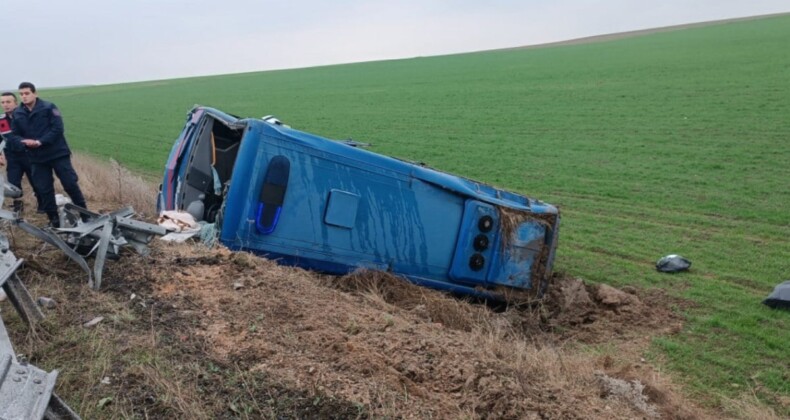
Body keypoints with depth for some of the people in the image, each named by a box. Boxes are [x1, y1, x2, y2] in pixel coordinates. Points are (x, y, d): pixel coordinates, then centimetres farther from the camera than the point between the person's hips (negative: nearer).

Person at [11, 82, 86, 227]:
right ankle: (53, 219, 19)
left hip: (58, 154, -4)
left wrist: (40, 141, -22)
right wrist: (25, 142, -14)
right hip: (37, 158, 4)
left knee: (71, 184, -2)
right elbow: (15, 135, 9)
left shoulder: (48, 107, -7)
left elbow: (58, 128, -15)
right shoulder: (17, 114, 6)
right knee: (44, 189, 7)